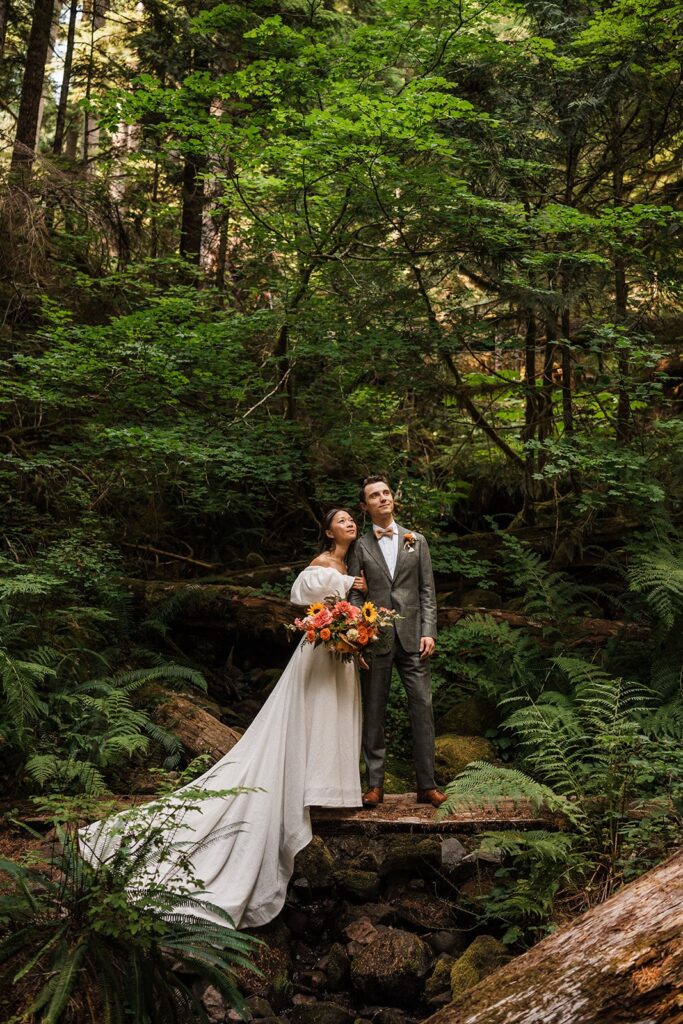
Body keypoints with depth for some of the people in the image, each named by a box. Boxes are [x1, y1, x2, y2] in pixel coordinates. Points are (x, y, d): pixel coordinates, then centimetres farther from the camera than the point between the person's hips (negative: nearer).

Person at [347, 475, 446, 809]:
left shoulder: (416, 541, 12)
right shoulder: (360, 546, 7)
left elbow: (427, 590, 8)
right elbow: (353, 595, 4)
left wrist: (429, 632, -3)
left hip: (412, 636, 1)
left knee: (422, 709, -2)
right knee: (373, 713, 4)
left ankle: (426, 784, 4)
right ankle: (375, 784, 12)